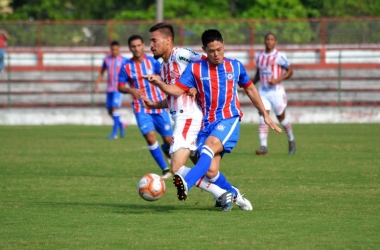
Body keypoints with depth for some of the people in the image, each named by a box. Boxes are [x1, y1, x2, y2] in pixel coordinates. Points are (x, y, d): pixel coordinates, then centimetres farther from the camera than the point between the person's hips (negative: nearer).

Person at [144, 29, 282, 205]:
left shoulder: (235, 66, 7)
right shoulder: (195, 68, 3)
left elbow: (250, 89, 22)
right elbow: (177, 90, -4)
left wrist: (265, 115, 24)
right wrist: (159, 84, -24)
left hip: (229, 120, -2)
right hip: (207, 123, 2)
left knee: (211, 144, -33)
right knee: (210, 172, -9)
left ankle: (187, 184, -53)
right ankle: (232, 195, 22)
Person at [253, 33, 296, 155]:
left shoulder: (279, 56, -8)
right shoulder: (259, 56, 9)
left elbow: (290, 71, -4)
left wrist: (277, 80, -18)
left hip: (276, 91, -4)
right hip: (263, 92, 4)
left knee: (281, 118, 7)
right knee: (263, 117, -11)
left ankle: (291, 140, 32)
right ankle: (263, 147, -15)